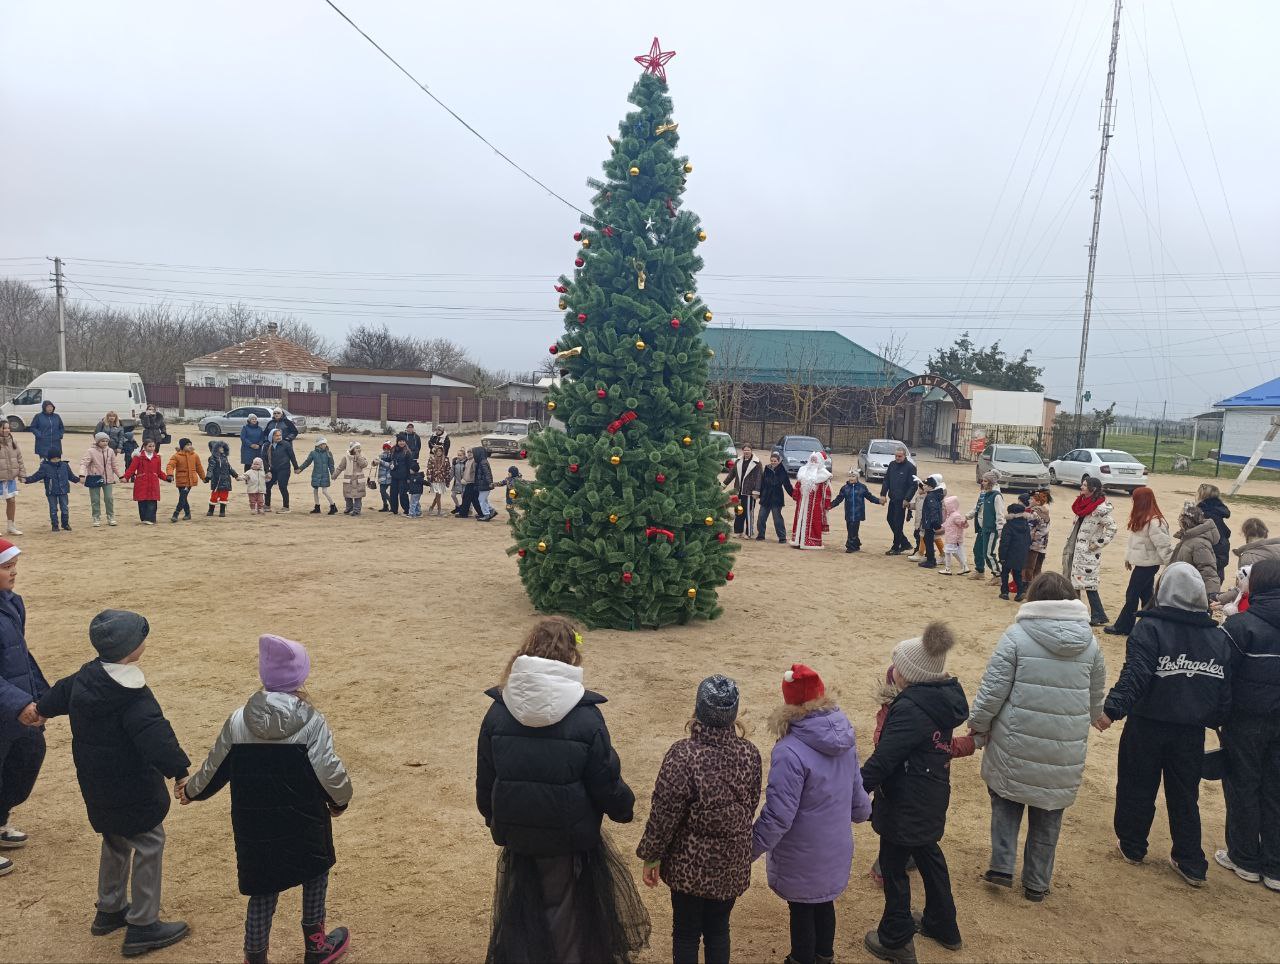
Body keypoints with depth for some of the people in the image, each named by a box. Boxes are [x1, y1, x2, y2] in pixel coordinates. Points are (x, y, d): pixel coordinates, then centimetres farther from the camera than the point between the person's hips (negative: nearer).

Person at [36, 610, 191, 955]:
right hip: (132, 790, -9)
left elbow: (59, 695, 23)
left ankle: (109, 910, 41)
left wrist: (42, 710, 44)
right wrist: (179, 769, -39)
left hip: (96, 783, 9)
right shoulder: (133, 696, -27)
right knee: (148, 845, 3)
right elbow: (155, 734, -38)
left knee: (115, 842, 26)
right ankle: (143, 927, 10)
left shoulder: (85, 677, 1)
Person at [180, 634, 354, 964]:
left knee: (263, 890, 16)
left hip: (254, 826, 2)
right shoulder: (312, 722, -16)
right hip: (304, 823, -2)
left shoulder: (238, 721, -7)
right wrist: (340, 801, 6)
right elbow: (331, 774, -15)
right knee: (316, 873, 22)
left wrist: (191, 791, 25)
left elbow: (214, 769, 5)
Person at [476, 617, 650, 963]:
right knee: (567, 909, 20)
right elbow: (607, 785, -12)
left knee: (521, 912, 23)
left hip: (517, 835, 2)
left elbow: (484, 783, 0)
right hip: (570, 841, -2)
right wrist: (625, 808, 9)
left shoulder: (497, 714, -11)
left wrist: (495, 820, 18)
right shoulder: (586, 718, -20)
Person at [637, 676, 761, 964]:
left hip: (690, 865, -4)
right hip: (733, 864, 4)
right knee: (719, 929, 22)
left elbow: (664, 815, -18)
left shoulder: (683, 755, -25)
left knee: (686, 933, 16)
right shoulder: (749, 752, -11)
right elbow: (751, 804, 4)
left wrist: (651, 856, -3)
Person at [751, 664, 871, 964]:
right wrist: (863, 810, 29)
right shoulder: (844, 736, -8)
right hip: (835, 847, 7)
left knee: (801, 909, 15)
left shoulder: (790, 752, -32)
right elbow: (855, 785, 7)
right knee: (824, 901, 26)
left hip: (802, 856, -7)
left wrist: (750, 850, -14)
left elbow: (778, 815, -27)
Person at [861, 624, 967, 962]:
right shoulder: (943, 699, -1)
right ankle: (942, 926, 42)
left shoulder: (909, 709, -28)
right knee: (928, 855, 26)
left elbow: (882, 759, -27)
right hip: (932, 801, 9)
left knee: (893, 867, 8)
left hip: (905, 805, -9)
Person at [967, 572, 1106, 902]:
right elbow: (1096, 700, 11)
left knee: (1006, 802, 20)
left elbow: (993, 689, -12)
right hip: (1065, 751, 3)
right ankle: (1037, 883, 27)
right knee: (1048, 817, 17)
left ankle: (1002, 866, 16)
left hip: (1015, 745, -2)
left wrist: (977, 724, 3)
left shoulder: (1017, 635, -10)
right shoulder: (1089, 643, 2)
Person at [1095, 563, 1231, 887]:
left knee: (1137, 788, 13)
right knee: (1185, 797, 15)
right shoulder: (1218, 636, 1)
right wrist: (1219, 720, 16)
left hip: (1148, 726, -4)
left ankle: (1132, 846, 27)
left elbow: (1135, 675, -26)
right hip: (1192, 731, 4)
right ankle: (1192, 864, 21)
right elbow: (1226, 689, 4)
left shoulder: (1150, 627, -15)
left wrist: (1113, 709, -30)